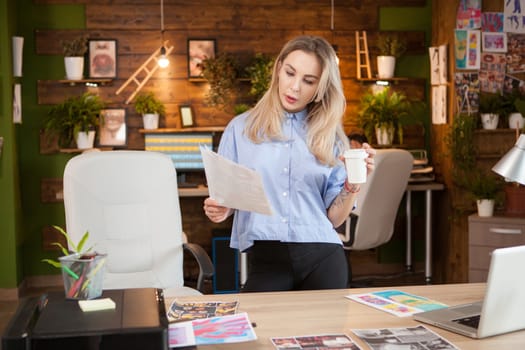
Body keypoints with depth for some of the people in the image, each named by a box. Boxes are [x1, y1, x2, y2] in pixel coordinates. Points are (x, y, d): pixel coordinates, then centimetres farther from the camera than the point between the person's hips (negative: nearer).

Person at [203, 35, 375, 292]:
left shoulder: (330, 137, 11)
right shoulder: (241, 128, 9)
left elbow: (334, 218, 8)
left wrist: (353, 183, -8)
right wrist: (218, 209, -11)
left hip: (322, 258, 2)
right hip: (265, 260, -1)